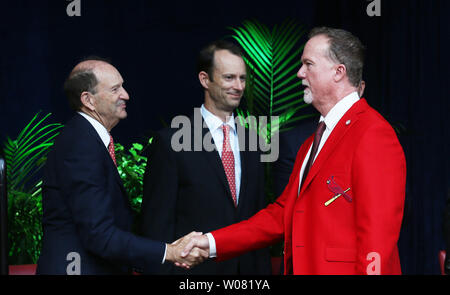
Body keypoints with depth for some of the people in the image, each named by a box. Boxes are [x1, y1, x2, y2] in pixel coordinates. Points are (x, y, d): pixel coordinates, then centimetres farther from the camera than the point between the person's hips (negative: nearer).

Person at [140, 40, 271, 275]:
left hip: (247, 265, 5)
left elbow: (259, 217, 14)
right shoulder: (170, 143, -8)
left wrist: (262, 269, 8)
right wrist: (163, 268, -15)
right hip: (193, 267, -5)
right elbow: (157, 223, -10)